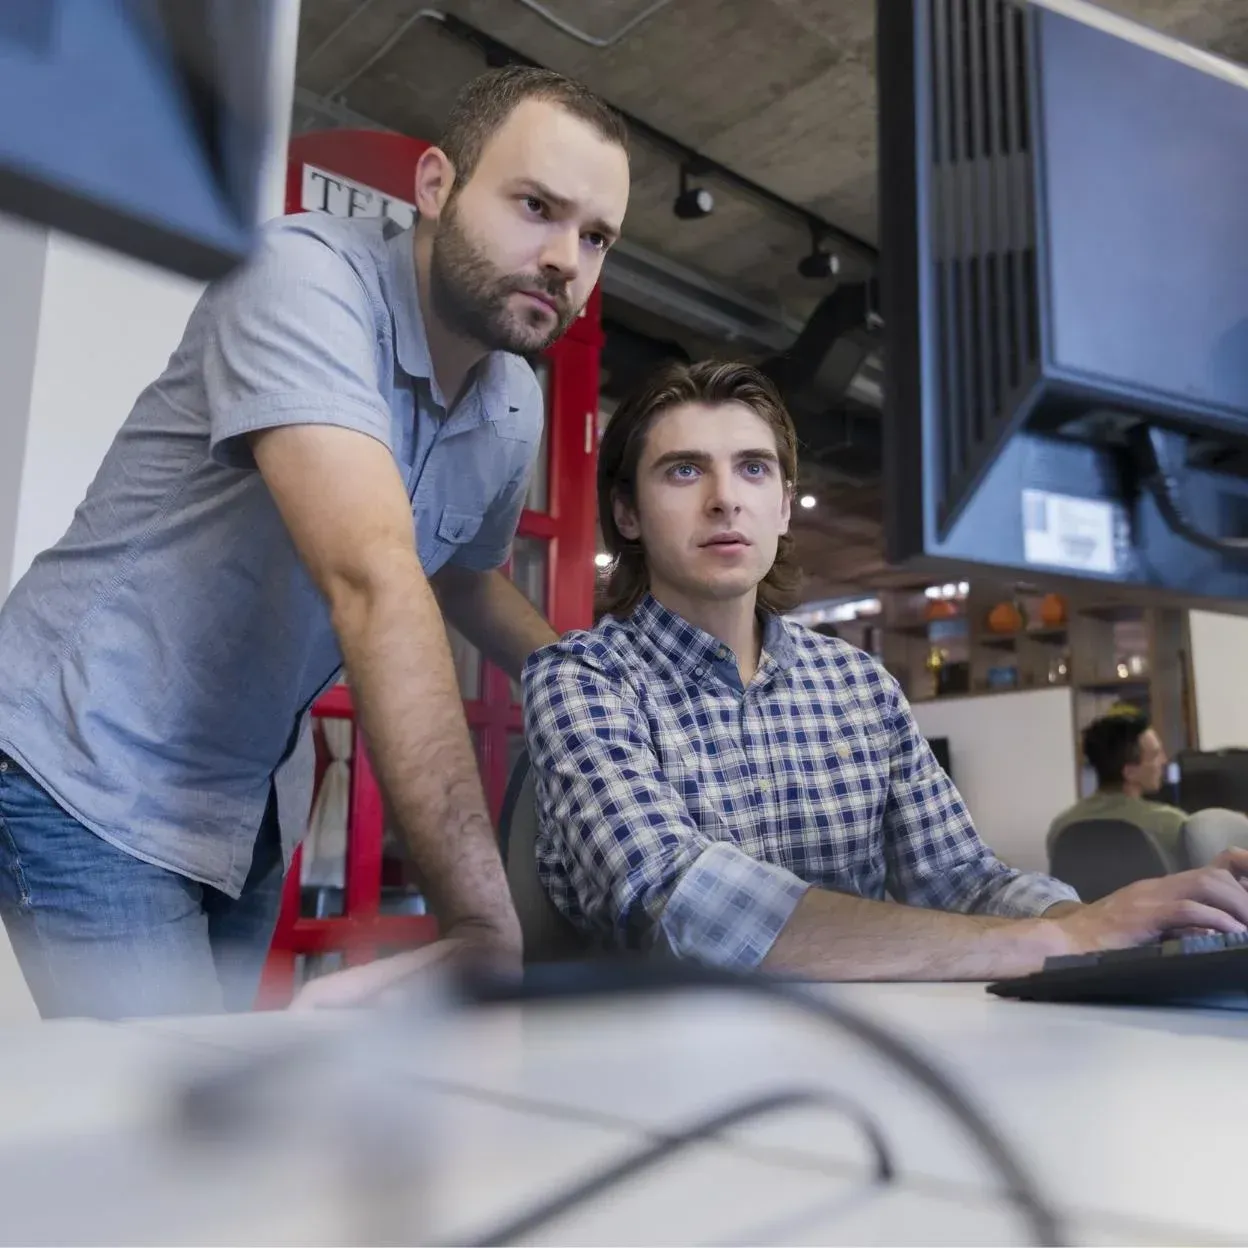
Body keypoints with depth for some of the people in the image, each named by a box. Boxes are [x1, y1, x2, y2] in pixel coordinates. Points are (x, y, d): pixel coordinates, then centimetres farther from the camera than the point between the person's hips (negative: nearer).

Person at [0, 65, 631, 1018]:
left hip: (254, 795, 7)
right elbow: (373, 582, -37)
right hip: (96, 767, -6)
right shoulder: (309, 277, -24)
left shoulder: (516, 410, -2)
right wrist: (484, 919, -41)